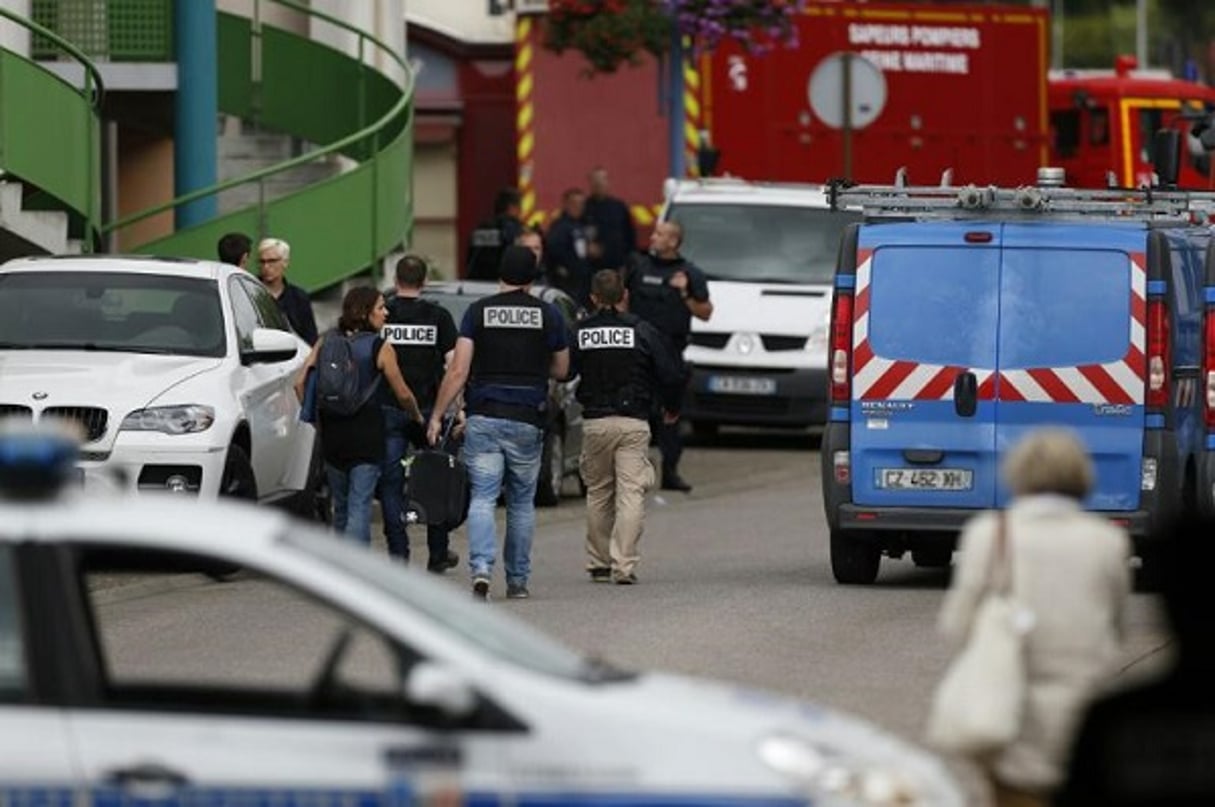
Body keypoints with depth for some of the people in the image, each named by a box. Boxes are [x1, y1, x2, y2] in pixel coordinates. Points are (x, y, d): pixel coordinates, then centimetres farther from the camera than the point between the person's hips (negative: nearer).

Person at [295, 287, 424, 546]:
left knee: (341, 506, 17)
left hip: (332, 434, 4)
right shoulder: (379, 348, -8)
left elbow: (300, 383, -2)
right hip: (366, 434, -4)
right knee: (360, 506, -5)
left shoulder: (326, 342, 3)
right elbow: (402, 393, -1)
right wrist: (417, 416, 18)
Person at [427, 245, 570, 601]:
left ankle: (481, 568, -23)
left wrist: (437, 416, -2)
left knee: (482, 498, -3)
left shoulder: (479, 311, -1)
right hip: (527, 421, 1)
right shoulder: (548, 315, 1)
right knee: (522, 503, 13)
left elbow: (458, 370, -6)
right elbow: (561, 370, 12)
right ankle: (517, 580, 17)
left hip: (483, 417, -1)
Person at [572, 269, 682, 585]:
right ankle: (623, 564, -12)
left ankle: (598, 564, 18)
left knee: (598, 494, 15)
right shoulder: (643, 331, -4)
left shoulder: (578, 333, -1)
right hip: (633, 423, -2)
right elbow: (670, 376, -3)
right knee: (631, 494, -3)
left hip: (594, 423, 2)